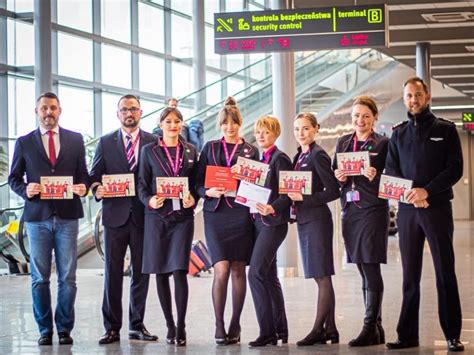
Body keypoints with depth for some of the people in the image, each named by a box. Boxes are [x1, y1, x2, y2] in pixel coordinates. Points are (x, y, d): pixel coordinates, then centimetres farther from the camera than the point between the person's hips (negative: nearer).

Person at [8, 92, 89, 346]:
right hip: (37, 216, 0)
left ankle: (64, 329, 10)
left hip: (67, 215, 0)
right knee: (39, 278, 4)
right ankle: (45, 330, 11)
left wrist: (83, 187, -12)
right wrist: (25, 190, -12)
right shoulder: (24, 143, 7)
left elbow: (83, 173, 10)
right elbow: (14, 178, 8)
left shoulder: (75, 140, 9)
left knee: (68, 277, 2)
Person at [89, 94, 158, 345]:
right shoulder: (106, 143, 9)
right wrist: (97, 189, -13)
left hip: (143, 216, 0)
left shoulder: (153, 142, 5)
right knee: (113, 273, 1)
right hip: (115, 214, 0)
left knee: (141, 273, 6)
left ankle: (137, 325, 16)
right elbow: (95, 175, 7)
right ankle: (112, 328, 7)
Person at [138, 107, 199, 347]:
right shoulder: (149, 151, 6)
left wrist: (193, 198, -7)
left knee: (179, 271, -10)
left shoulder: (190, 151, 11)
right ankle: (170, 325, 14)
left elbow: (196, 183, 13)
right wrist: (149, 200, -14)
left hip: (183, 216, 0)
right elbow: (142, 184, 4)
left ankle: (181, 327, -4)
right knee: (161, 273, 3)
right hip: (157, 217, 0)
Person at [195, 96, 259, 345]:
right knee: (221, 269, -10)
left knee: (238, 270, 3)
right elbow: (198, 181, 7)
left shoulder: (251, 151, 10)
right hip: (216, 213, 0)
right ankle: (219, 326, -3)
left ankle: (235, 325, 13)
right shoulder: (210, 148, 11)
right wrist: (208, 192, -12)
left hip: (241, 213, 0)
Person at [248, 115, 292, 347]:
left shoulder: (280, 159, -8)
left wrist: (272, 209, -29)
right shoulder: (260, 159, 16)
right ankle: (280, 330, 18)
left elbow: (287, 194, -15)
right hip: (260, 221, 9)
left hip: (273, 222, -9)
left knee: (256, 273, -15)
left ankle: (267, 332, -12)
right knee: (269, 276, 11)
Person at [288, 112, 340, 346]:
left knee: (322, 276, -5)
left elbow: (333, 191, -14)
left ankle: (318, 329, -4)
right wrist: (292, 198, 2)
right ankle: (330, 329, 14)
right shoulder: (299, 156, 15)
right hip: (304, 220, 9)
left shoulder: (318, 155, -10)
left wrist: (304, 198, -17)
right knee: (320, 277, 10)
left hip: (317, 219, -9)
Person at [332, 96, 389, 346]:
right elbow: (333, 174, 18)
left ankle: (369, 328, -9)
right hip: (350, 211, 6)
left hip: (373, 210, -6)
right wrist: (338, 177, -3)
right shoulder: (343, 143, 14)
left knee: (371, 267, -9)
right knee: (364, 271, 9)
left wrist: (376, 176, -22)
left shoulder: (382, 144, -1)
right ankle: (376, 328, 15)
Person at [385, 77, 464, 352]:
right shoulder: (398, 134, 13)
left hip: (437, 207, -3)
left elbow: (455, 169, -4)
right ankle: (408, 335, 9)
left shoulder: (445, 130, 4)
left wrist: (426, 190, -16)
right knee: (410, 275, 6)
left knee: (445, 273, -3)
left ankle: (453, 336, 0)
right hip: (407, 210, 3)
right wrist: (410, 195, -9)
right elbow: (390, 172, 8)